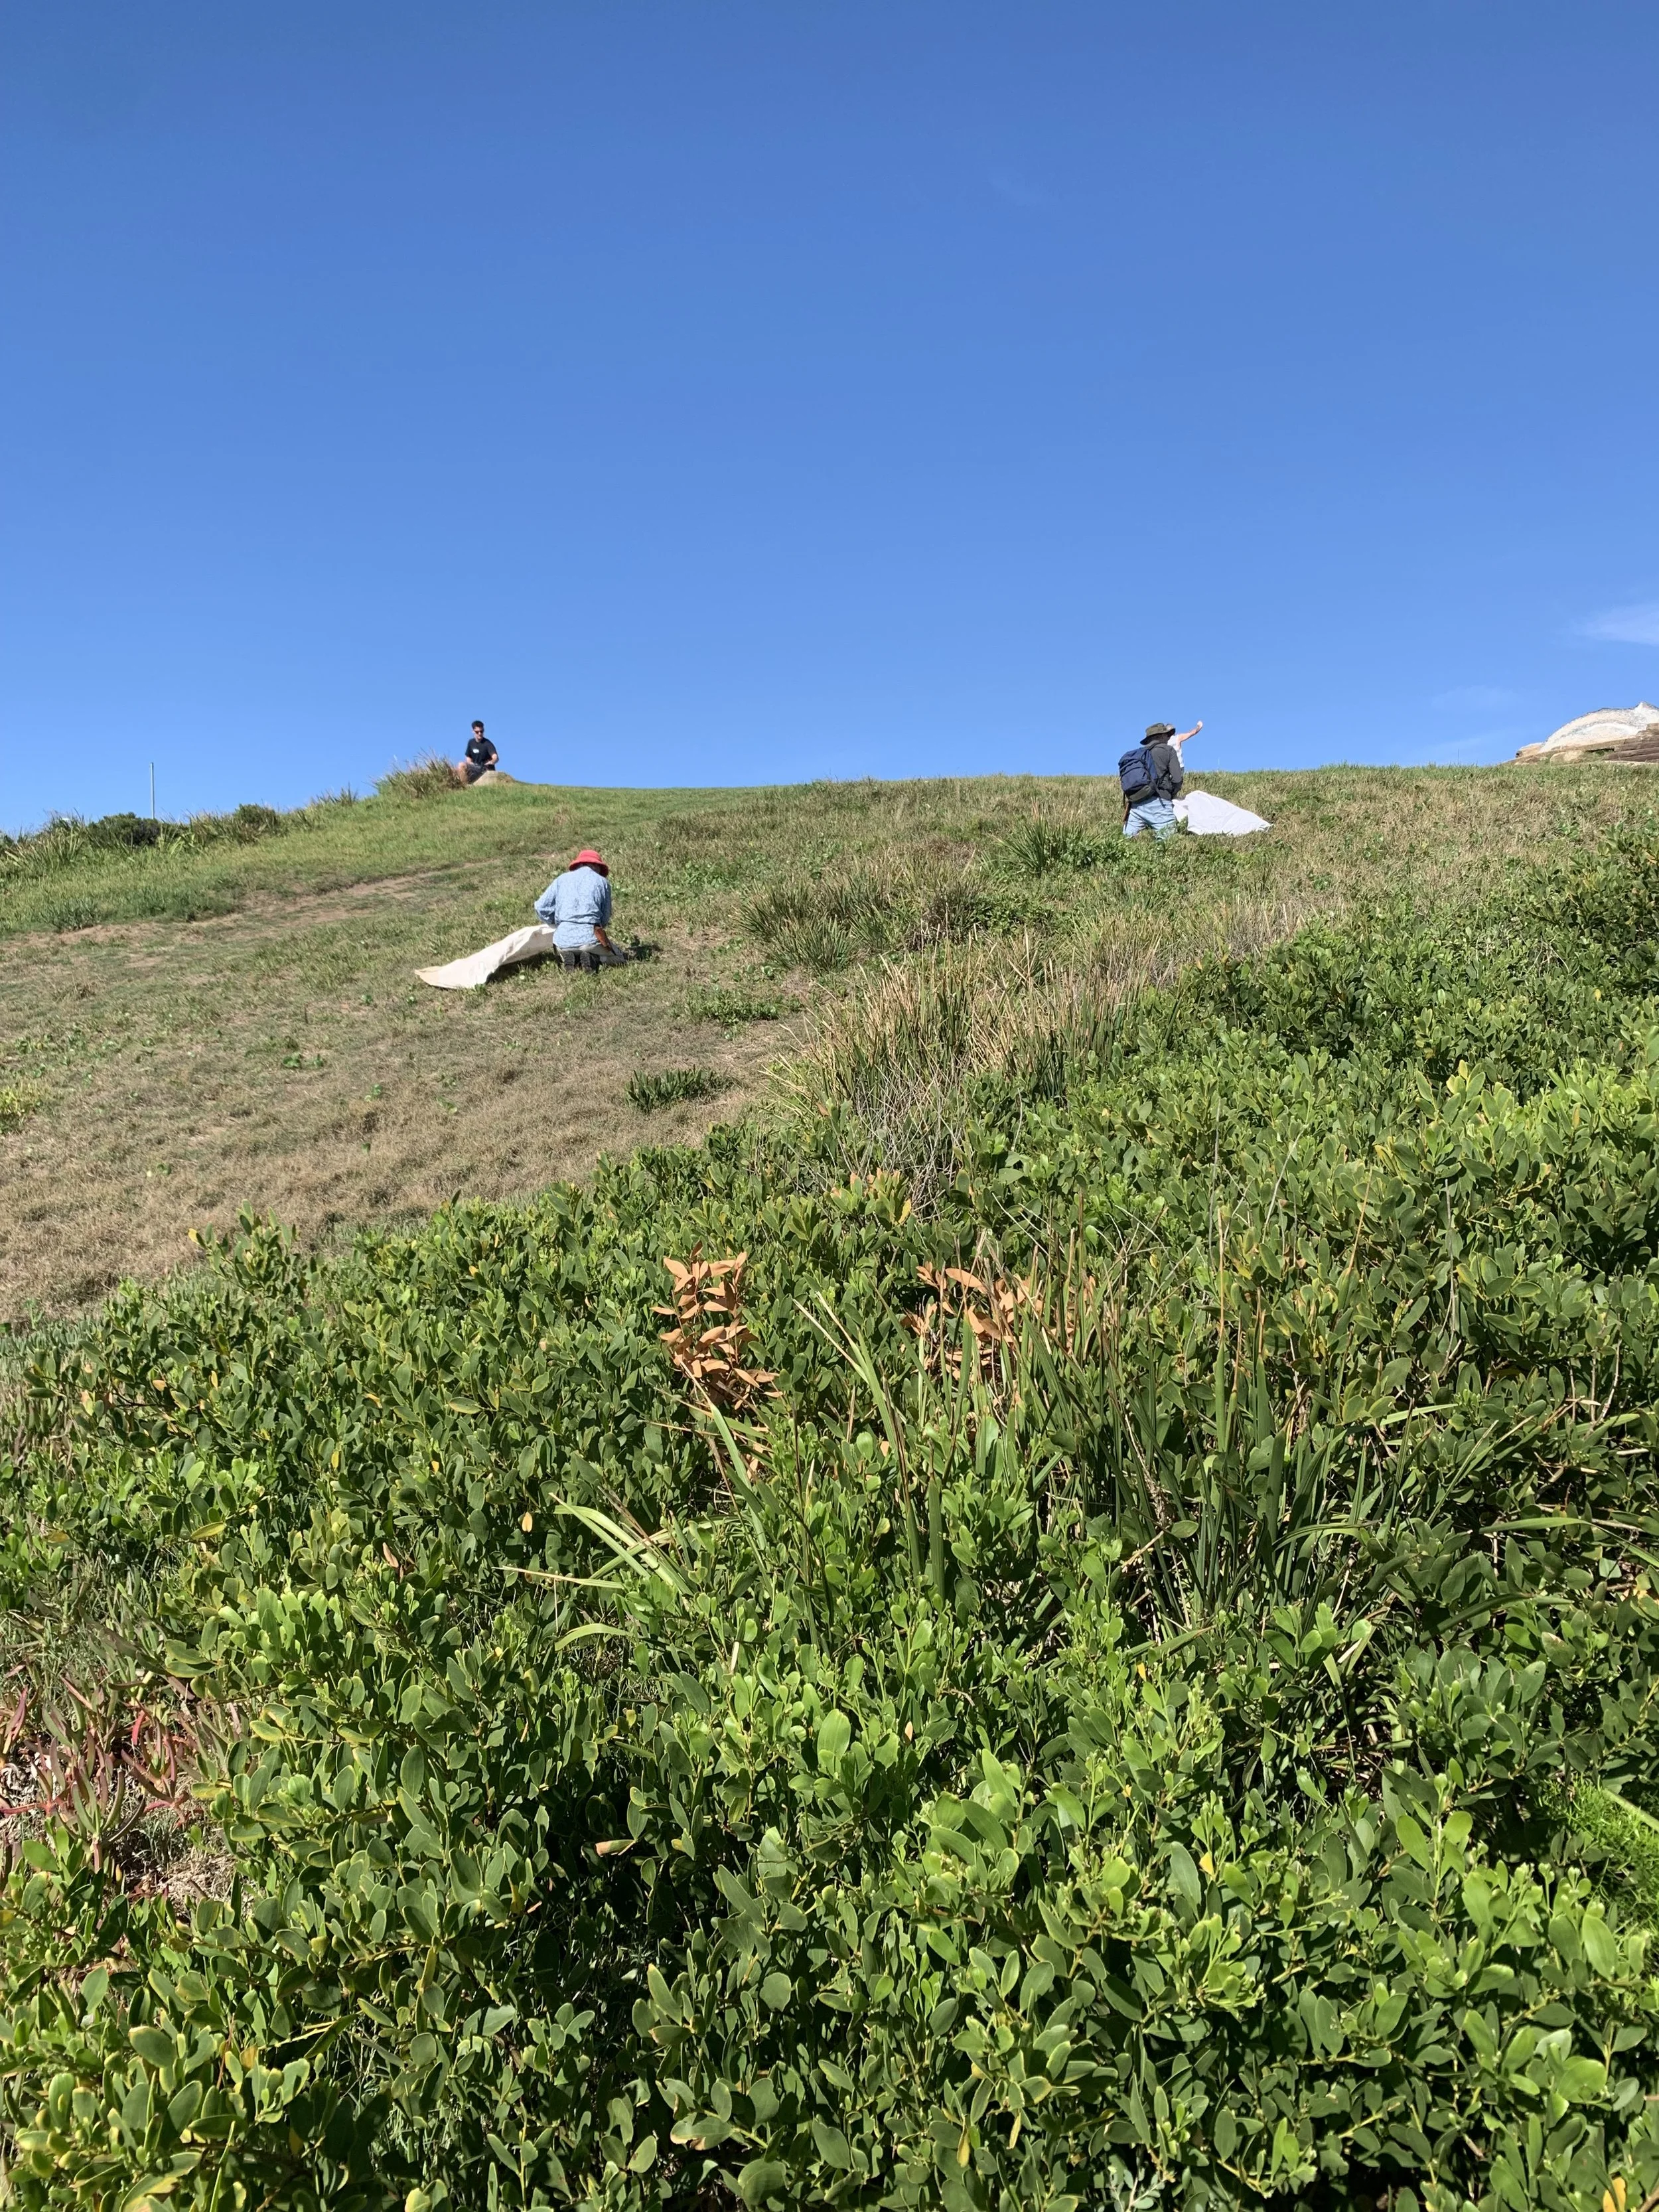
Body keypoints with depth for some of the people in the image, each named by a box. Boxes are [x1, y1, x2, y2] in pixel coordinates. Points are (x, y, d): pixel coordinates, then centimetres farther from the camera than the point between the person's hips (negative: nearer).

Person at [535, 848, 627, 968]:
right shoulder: (602, 882, 10)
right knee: (619, 960, 19)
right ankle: (593, 959, -10)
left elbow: (541, 907, 9)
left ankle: (571, 959, 0)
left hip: (564, 939, 3)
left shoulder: (562, 879, 15)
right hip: (590, 938, -3)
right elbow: (605, 918, 9)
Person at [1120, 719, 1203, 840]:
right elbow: (1177, 780, 0)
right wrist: (1171, 796, 20)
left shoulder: (1135, 754, 22)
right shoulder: (1168, 750, 8)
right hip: (1157, 803, -5)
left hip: (1135, 803, 5)